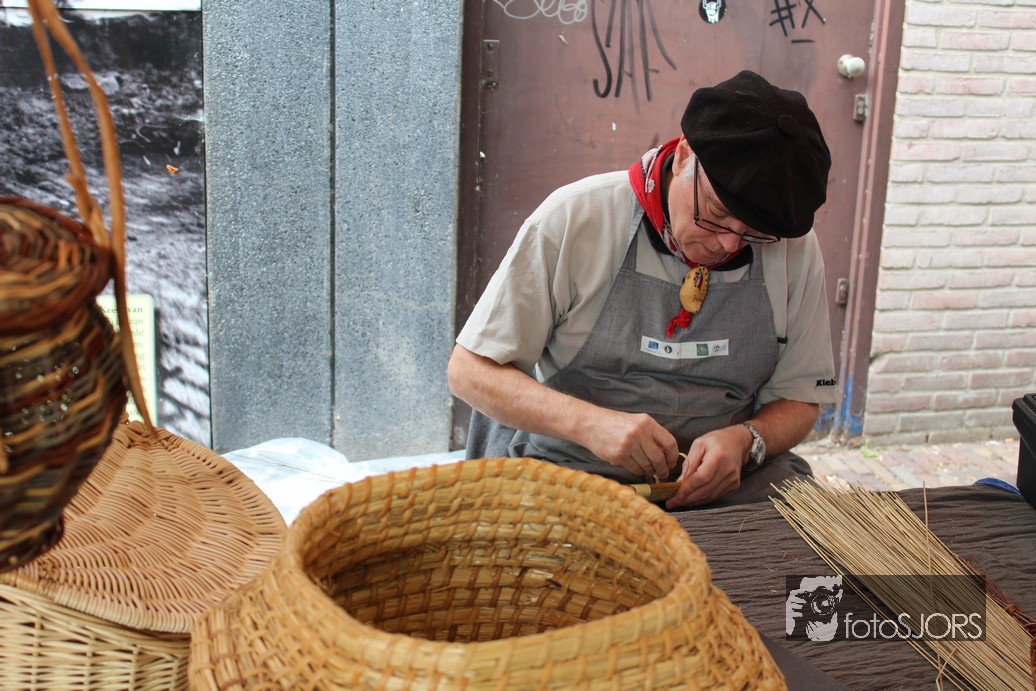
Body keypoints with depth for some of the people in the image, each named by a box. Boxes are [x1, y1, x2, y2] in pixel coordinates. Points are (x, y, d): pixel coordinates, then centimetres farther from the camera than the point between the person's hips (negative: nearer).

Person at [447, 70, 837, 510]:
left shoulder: (795, 248, -2)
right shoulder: (575, 218, -11)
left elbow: (799, 400, 9)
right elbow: (469, 370, -8)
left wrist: (745, 440, -15)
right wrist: (589, 423, -24)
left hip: (732, 483, 3)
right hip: (568, 470, -2)